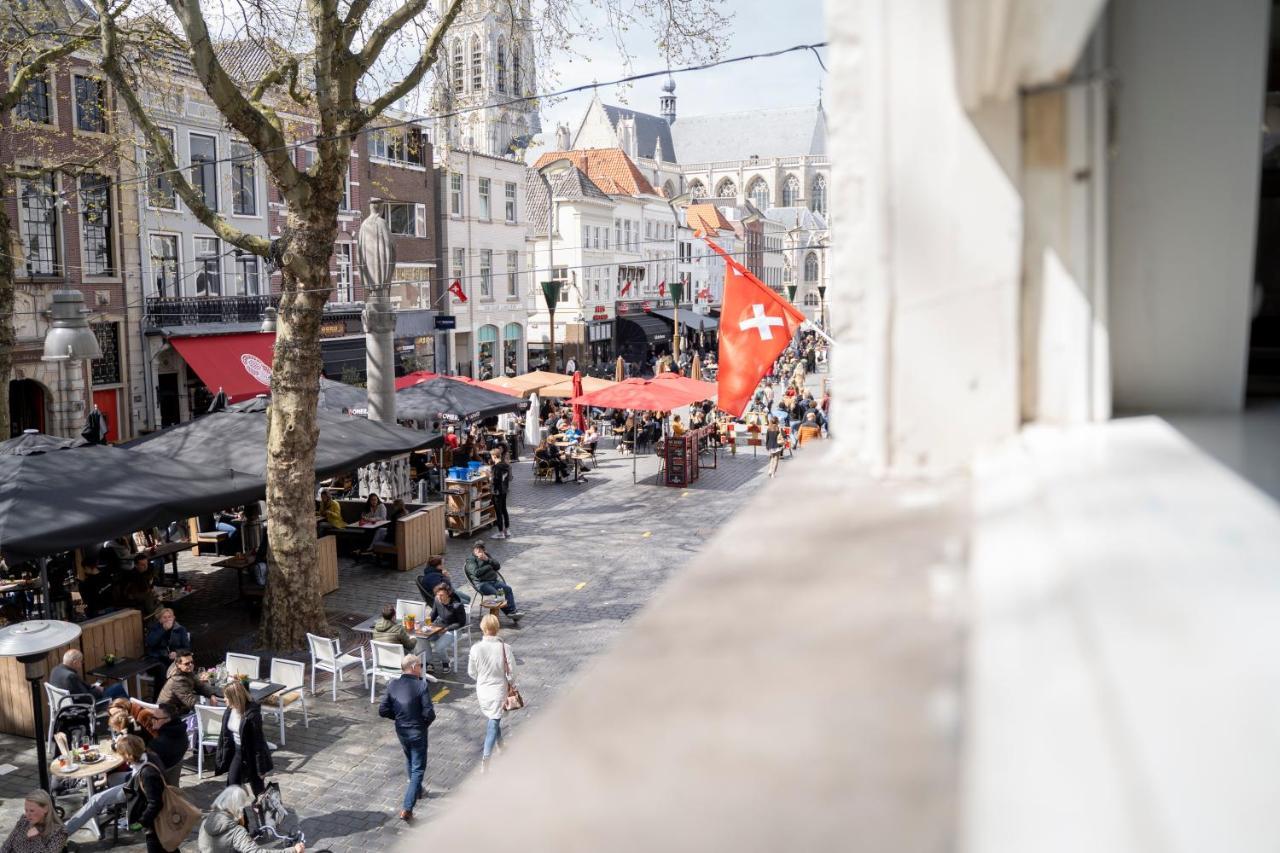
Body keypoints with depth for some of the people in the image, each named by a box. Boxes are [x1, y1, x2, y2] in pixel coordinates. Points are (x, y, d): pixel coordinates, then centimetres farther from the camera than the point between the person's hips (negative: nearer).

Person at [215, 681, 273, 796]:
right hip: (236, 752, 7)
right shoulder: (229, 710, -7)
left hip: (251, 754, -7)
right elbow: (225, 734, 6)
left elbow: (258, 741, -23)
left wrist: (261, 768, -18)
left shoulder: (252, 714, -29)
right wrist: (222, 755, 10)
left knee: (257, 787, 9)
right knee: (232, 783, 15)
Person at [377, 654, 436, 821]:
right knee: (418, 769, 5)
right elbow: (429, 713, -23)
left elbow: (383, 711, -3)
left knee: (410, 762, 28)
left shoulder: (393, 685, -5)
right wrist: (426, 723, -2)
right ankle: (407, 808, -2)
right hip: (417, 732, -6)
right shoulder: (421, 685, -21)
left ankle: (418, 791, 49)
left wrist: (399, 716, 11)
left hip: (401, 731, 6)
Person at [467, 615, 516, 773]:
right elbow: (512, 672, -12)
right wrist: (510, 683, 8)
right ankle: (486, 758, -3)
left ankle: (500, 745, 46)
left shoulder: (476, 648, -16)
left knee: (492, 719, 26)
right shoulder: (504, 648, -20)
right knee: (494, 723, 6)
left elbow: (471, 672, -2)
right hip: (498, 691, -3)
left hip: (482, 690, 3)